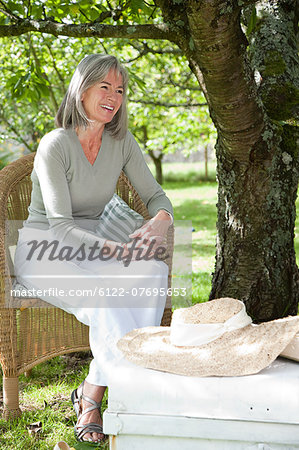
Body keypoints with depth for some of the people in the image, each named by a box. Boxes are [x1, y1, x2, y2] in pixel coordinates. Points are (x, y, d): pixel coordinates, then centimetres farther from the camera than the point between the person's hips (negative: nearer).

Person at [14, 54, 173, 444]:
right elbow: (59, 224, -20)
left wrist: (160, 220, -23)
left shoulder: (122, 142, 3)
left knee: (154, 270, -26)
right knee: (104, 296, -35)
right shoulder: (55, 145, -15)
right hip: (44, 252, -5)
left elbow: (156, 195, 3)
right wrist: (111, 248, -34)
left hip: (90, 248, 5)